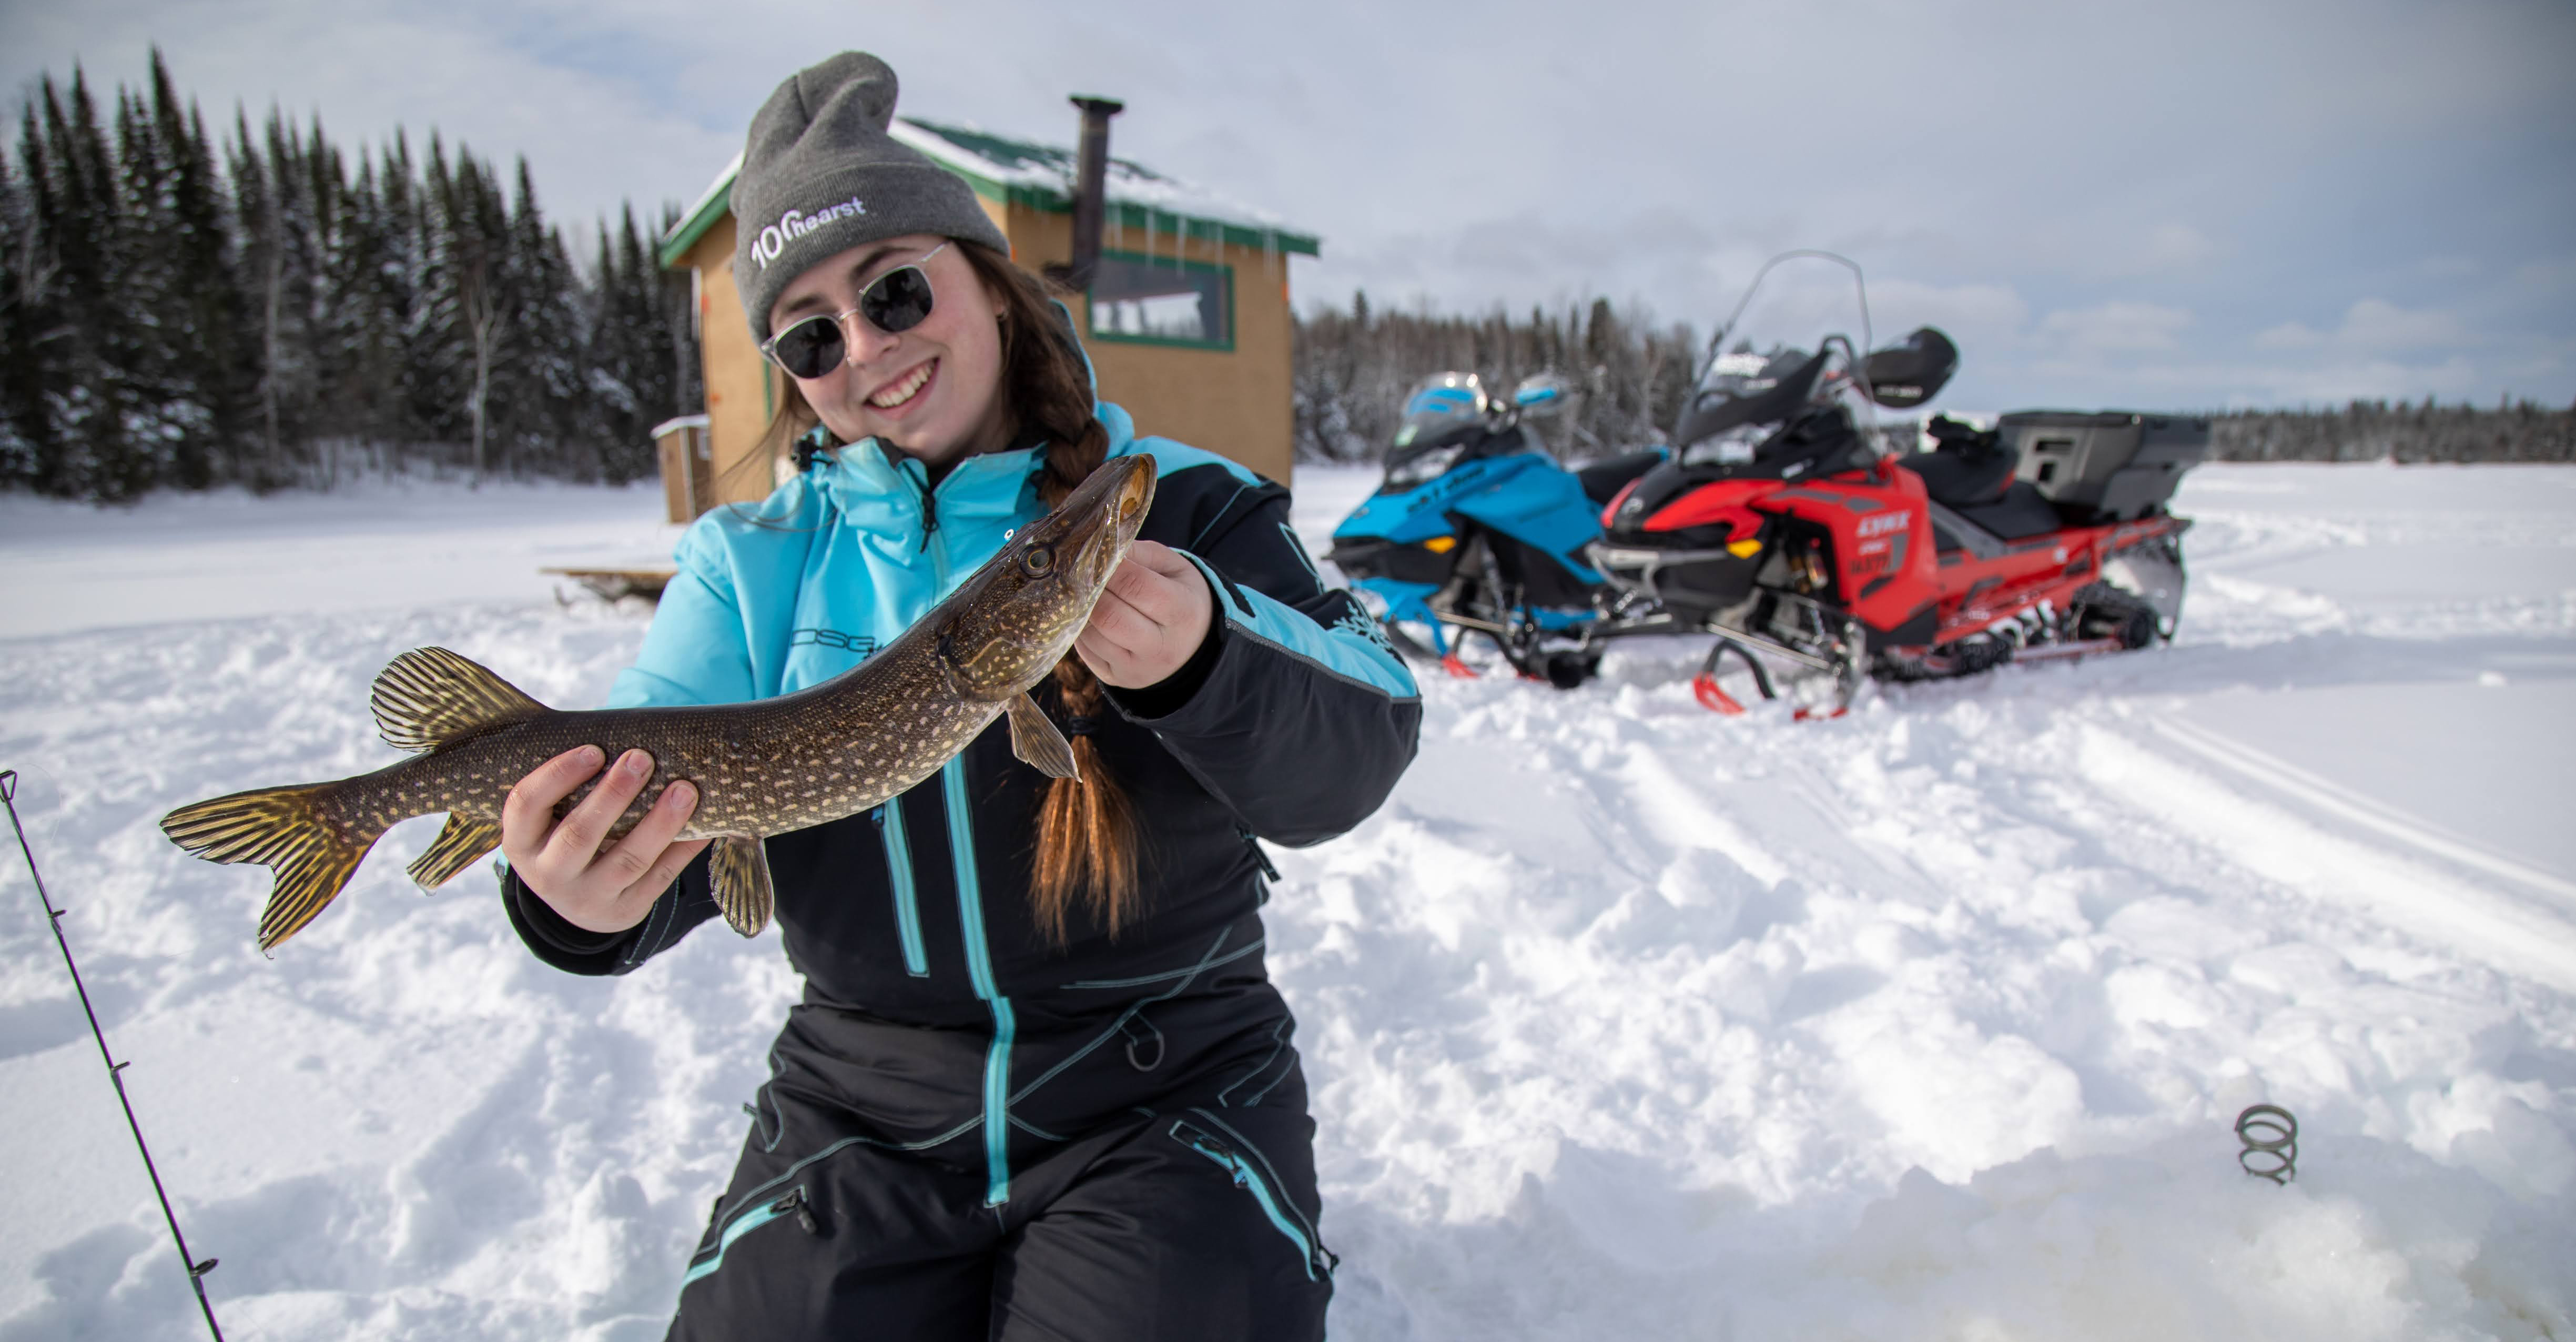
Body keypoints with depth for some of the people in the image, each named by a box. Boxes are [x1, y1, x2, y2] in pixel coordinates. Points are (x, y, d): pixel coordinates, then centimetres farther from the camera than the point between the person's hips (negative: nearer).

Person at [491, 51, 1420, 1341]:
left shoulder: (1187, 508, -3)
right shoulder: (753, 564, 5)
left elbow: (1355, 762, -14)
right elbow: (656, 792, -5)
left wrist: (1202, 662, -34)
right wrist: (590, 903, -28)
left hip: (1166, 1096, -2)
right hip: (860, 1116, 3)